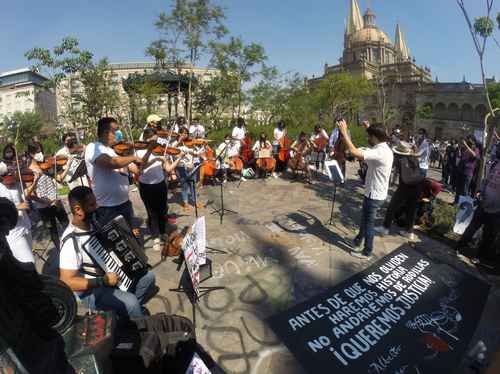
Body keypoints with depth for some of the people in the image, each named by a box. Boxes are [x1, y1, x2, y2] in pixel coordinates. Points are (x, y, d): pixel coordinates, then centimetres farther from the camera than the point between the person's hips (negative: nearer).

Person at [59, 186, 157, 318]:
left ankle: (126, 311, 13)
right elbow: (67, 282, -28)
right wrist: (102, 281, -28)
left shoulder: (92, 222, -3)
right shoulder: (71, 241, -28)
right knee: (130, 302, -27)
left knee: (148, 277, 1)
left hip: (110, 273, 8)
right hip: (90, 291, -8)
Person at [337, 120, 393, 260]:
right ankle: (358, 240, 43)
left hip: (374, 195, -10)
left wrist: (344, 132, -28)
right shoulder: (385, 149, 5)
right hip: (377, 192, 10)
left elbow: (354, 152, -37)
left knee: (369, 223, 6)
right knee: (365, 219, 24)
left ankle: (367, 252, 21)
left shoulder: (379, 152, -27)